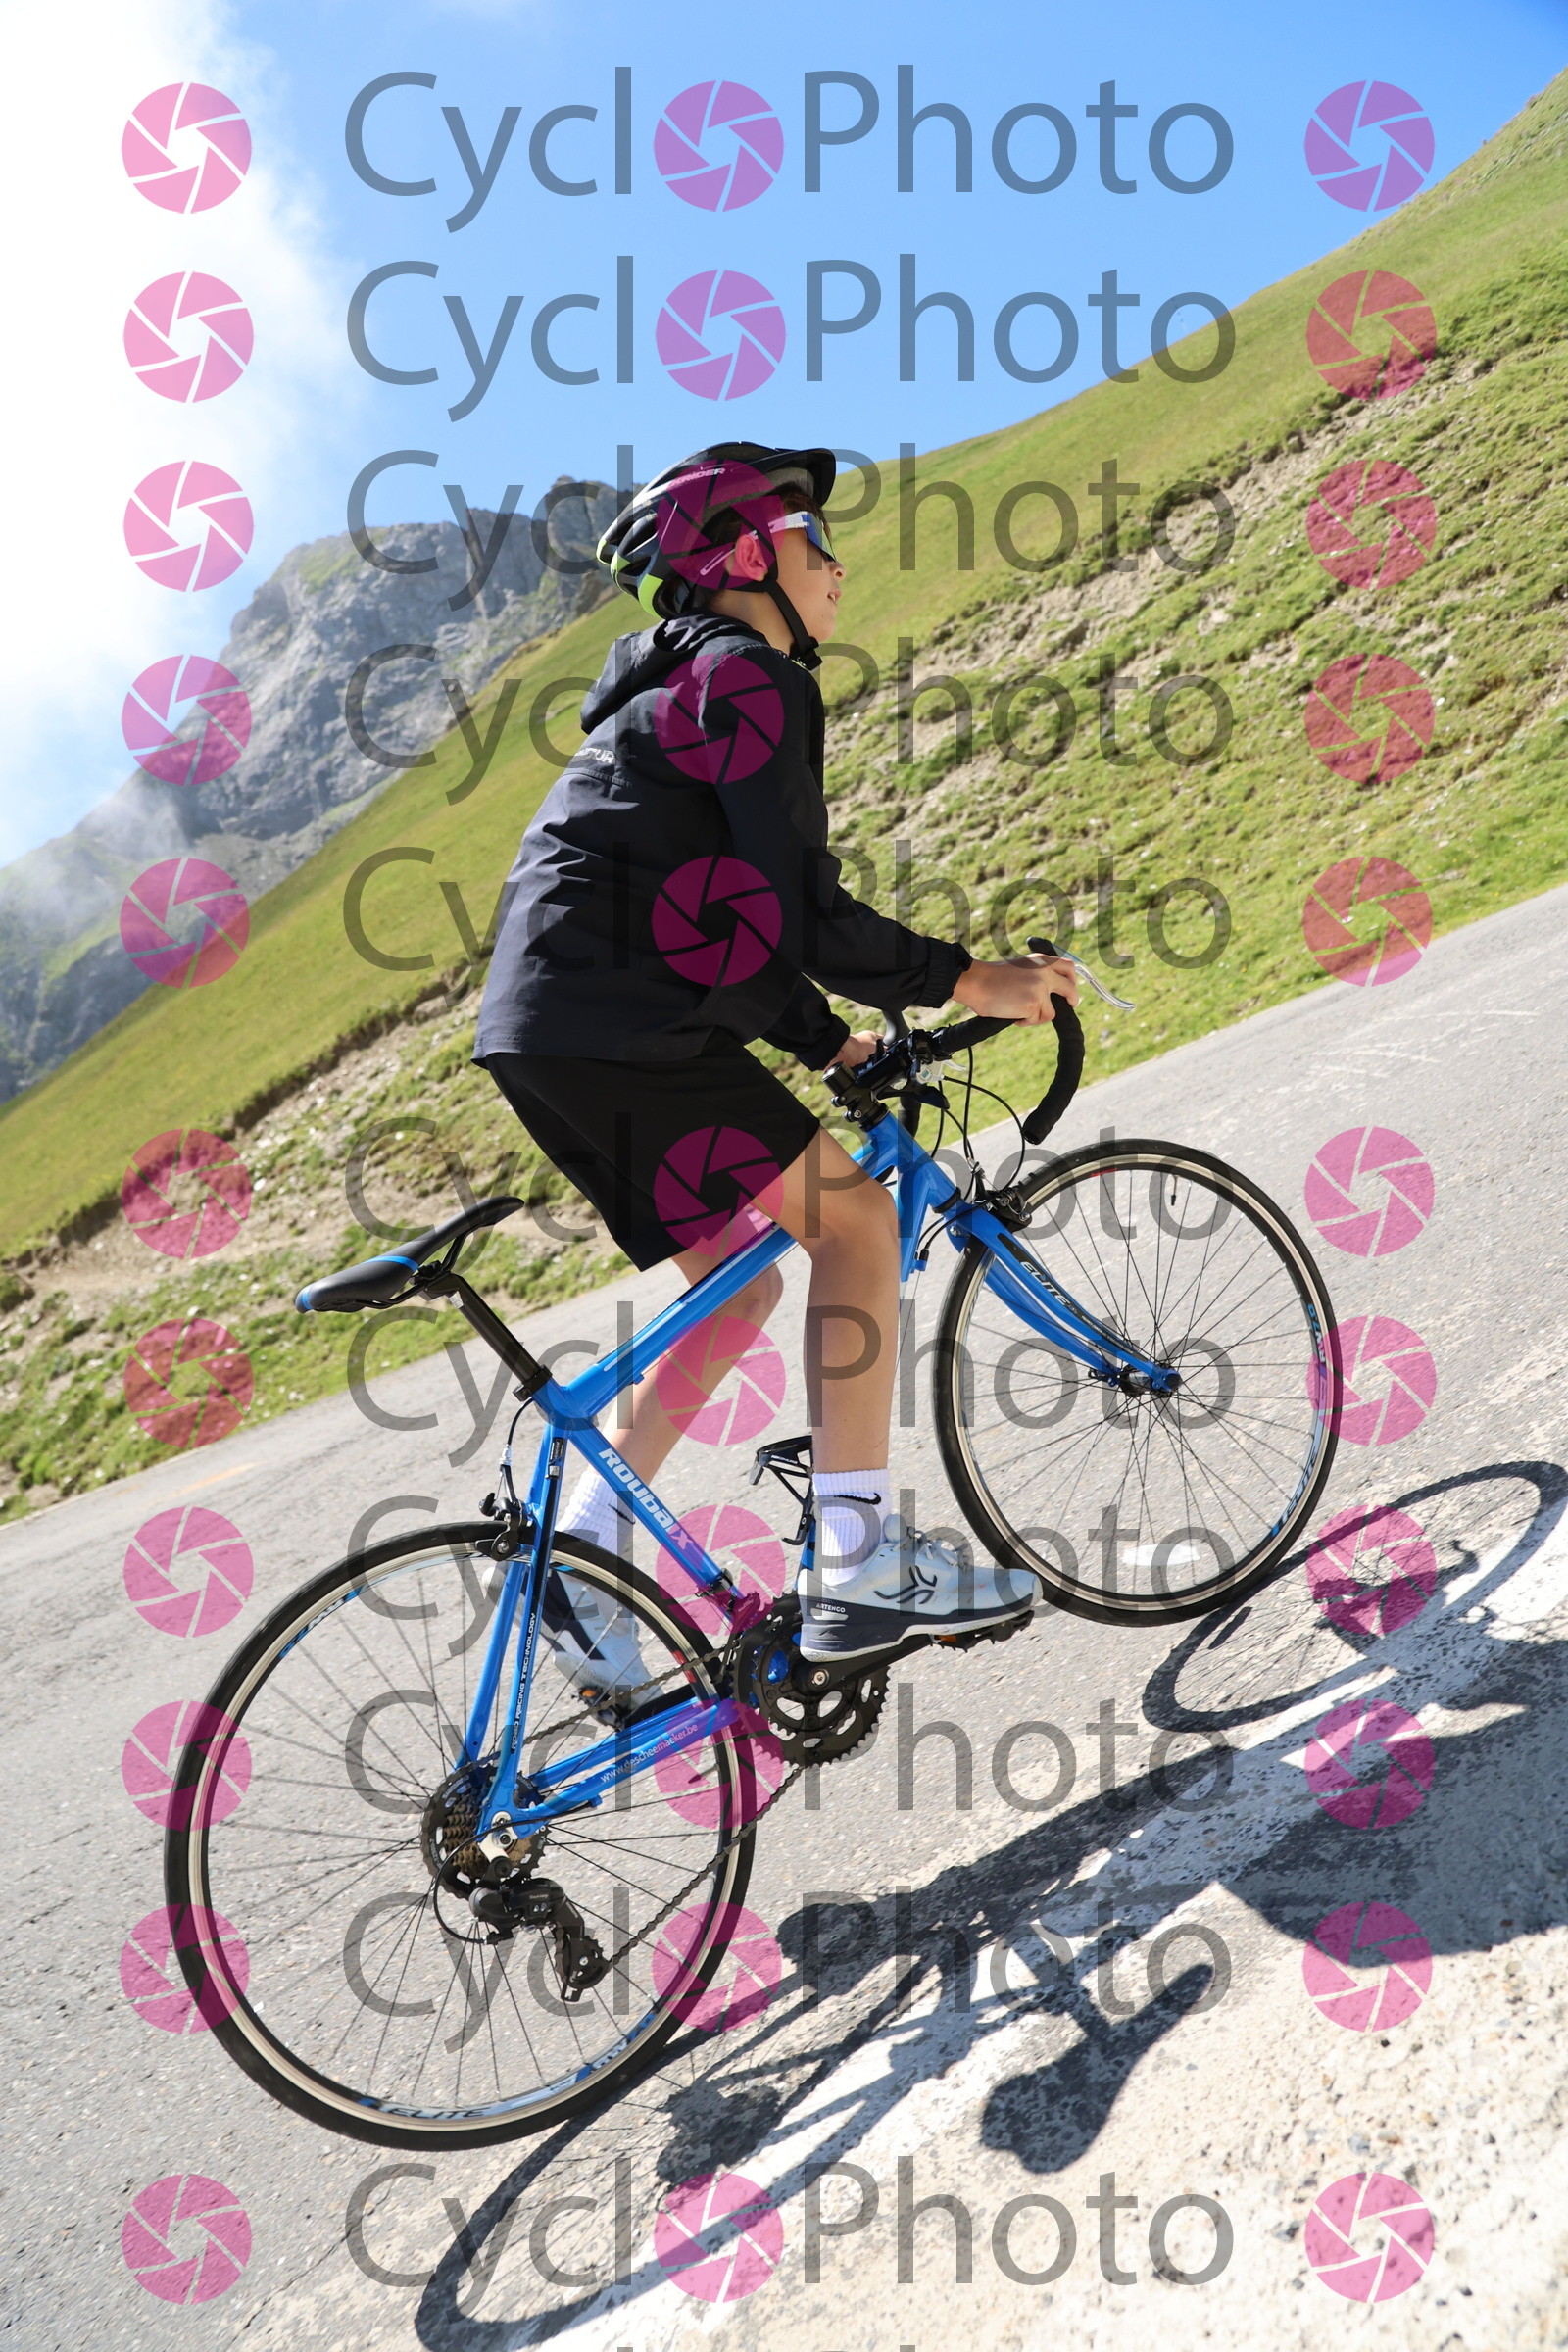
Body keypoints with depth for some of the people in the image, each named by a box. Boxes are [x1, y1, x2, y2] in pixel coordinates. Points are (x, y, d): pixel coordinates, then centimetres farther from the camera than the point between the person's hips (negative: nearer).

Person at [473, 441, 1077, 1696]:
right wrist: (964, 980, -8)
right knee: (852, 1212, -7)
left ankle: (583, 1548, 14)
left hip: (554, 1036, 10)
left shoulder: (677, 692, 28)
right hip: (612, 1028, -10)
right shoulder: (745, 680, -5)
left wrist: (832, 1043, 25)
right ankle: (856, 1559, -7)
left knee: (740, 1286, 14)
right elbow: (805, 916, -15)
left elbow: (737, 920, 28)